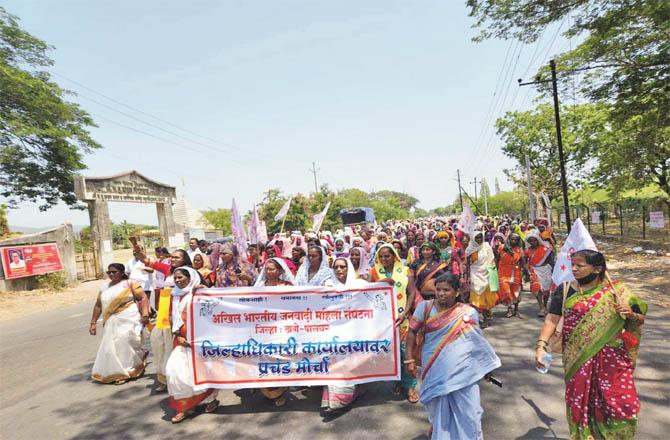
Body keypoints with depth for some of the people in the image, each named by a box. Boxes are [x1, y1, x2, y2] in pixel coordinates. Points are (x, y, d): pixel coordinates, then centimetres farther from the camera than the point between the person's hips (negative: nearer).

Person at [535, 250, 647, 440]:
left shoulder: (617, 291, -1)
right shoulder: (565, 291, -2)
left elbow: (640, 319, 6)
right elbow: (551, 319, -7)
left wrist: (631, 315, -17)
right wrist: (541, 345, -19)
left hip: (612, 358, 0)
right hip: (578, 358, 1)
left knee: (620, 403, 5)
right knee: (579, 401, 11)